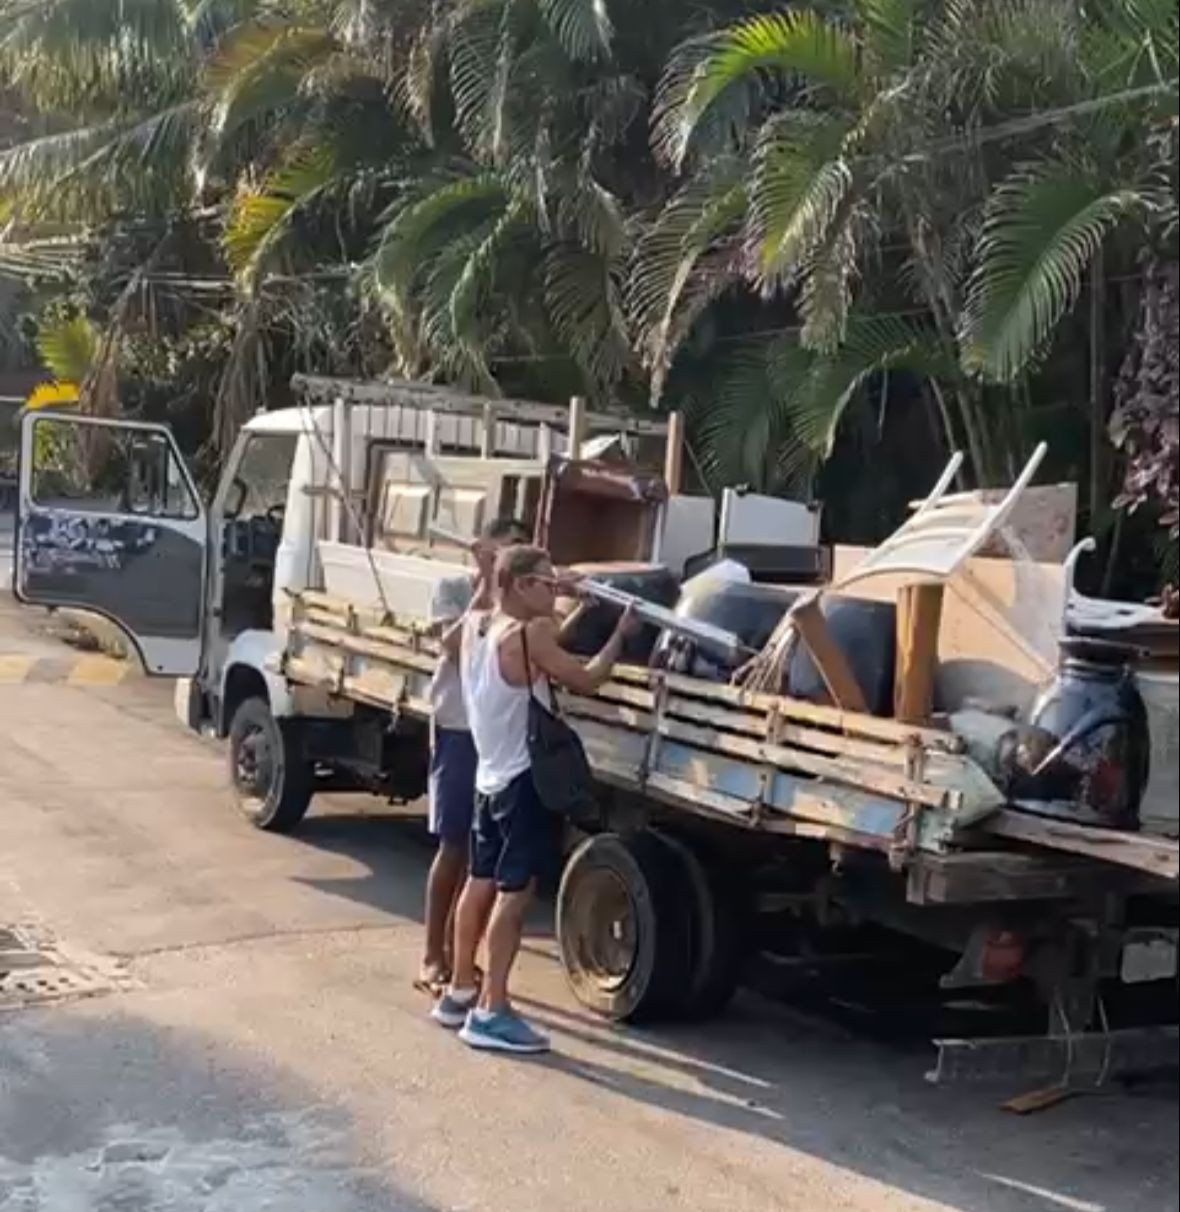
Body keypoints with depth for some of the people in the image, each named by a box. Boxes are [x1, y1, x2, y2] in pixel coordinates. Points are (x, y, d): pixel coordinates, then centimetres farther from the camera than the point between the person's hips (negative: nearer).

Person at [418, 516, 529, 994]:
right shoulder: (452, 589, -1)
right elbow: (455, 646, -17)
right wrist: (486, 586, -17)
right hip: (459, 731, -4)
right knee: (453, 846, -4)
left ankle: (455, 950, 20)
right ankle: (432, 958, 4)